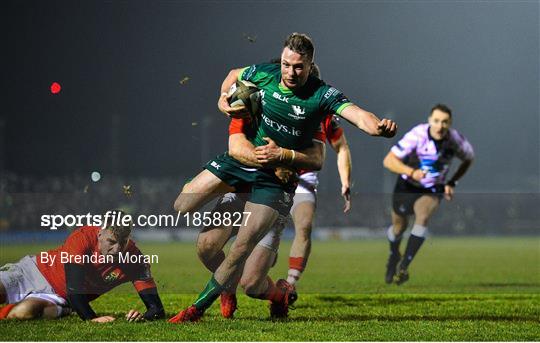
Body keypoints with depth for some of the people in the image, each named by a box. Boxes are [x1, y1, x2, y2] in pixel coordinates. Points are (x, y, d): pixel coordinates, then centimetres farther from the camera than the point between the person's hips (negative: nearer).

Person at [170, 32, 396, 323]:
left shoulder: (322, 95, -17)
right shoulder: (264, 73, -6)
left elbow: (356, 114, -33)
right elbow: (234, 75, 17)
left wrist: (379, 126, -54)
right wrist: (223, 99, -2)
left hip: (277, 177, -4)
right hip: (240, 158, 4)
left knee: (242, 249, -11)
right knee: (180, 207, -3)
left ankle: (198, 307, 5)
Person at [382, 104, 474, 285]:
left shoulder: (456, 140, -19)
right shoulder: (417, 135, -29)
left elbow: (468, 159, 5)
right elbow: (389, 160, -33)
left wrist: (452, 183, -5)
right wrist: (411, 172, -49)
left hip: (432, 190, 0)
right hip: (407, 186, 0)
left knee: (423, 217, -28)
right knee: (399, 226, 15)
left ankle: (403, 267, -23)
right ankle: (394, 256, 50)